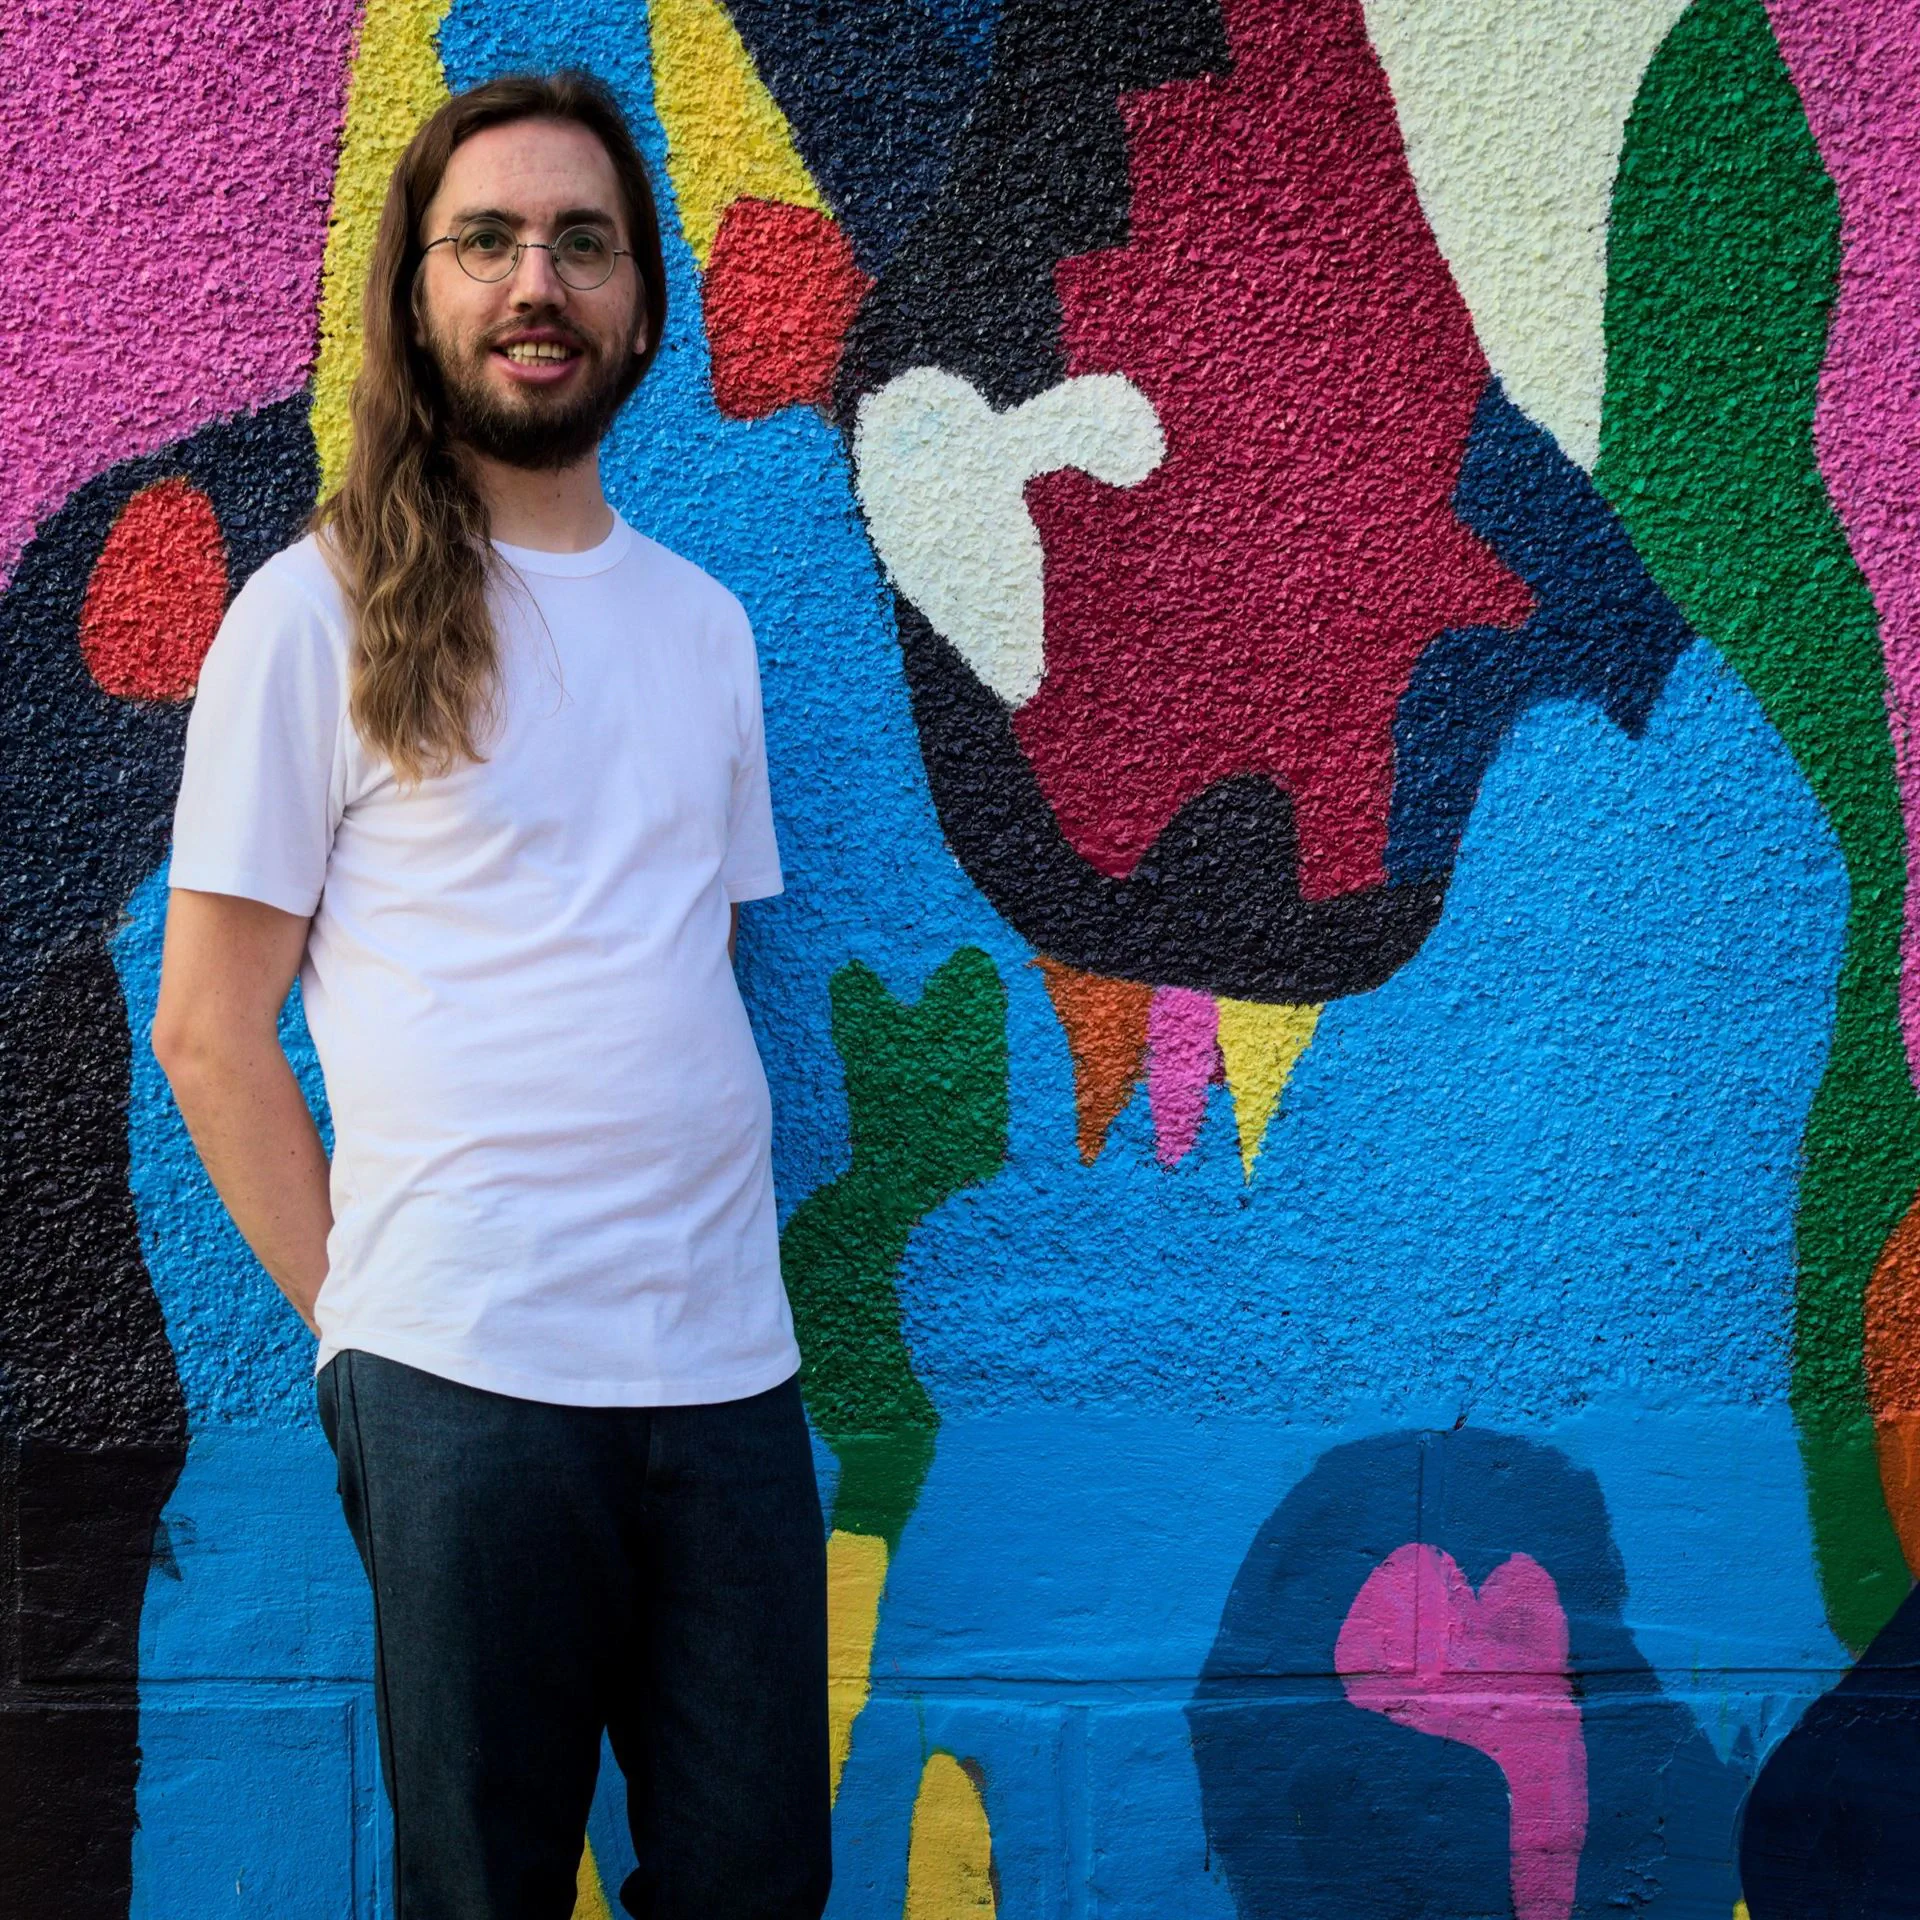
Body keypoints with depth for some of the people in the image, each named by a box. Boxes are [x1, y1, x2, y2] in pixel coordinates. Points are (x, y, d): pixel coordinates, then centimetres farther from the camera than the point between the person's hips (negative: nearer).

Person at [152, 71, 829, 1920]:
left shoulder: (702, 620, 13)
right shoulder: (322, 608, -2)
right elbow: (208, 1028, -1)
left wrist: (708, 1267, 6)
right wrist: (356, 1313, -4)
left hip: (730, 1358, 5)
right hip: (465, 1382, -4)